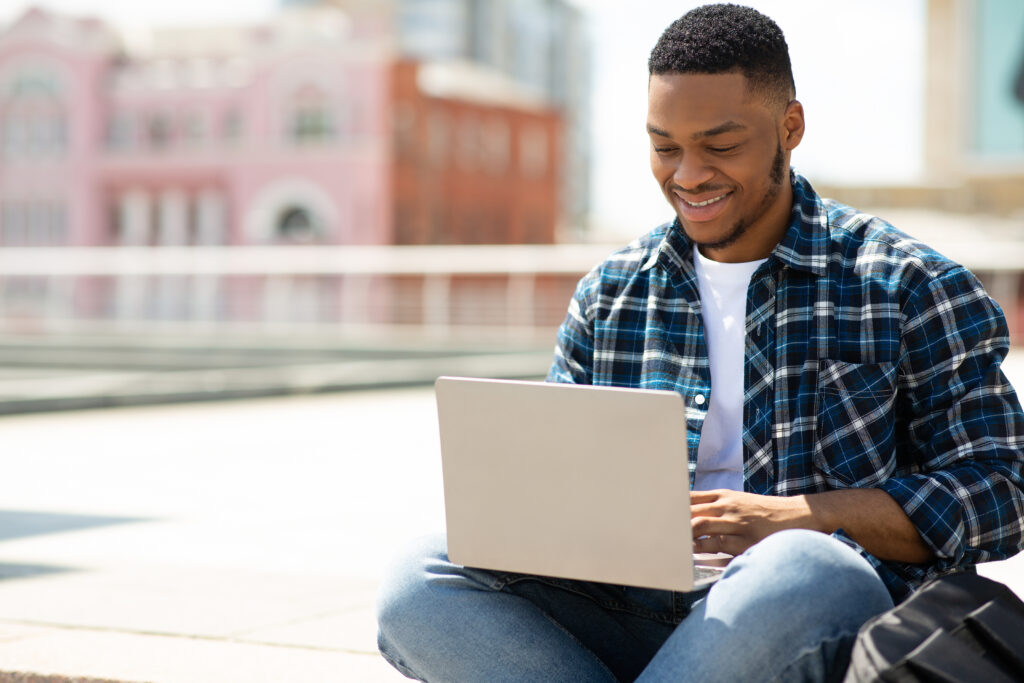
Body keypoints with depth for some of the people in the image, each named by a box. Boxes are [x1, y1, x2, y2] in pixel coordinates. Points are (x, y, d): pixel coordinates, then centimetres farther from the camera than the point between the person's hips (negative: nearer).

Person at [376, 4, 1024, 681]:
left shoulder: (909, 286, 5)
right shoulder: (608, 294, 18)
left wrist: (791, 518, -15)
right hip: (630, 618, 4)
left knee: (803, 573, -40)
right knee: (422, 583, -21)